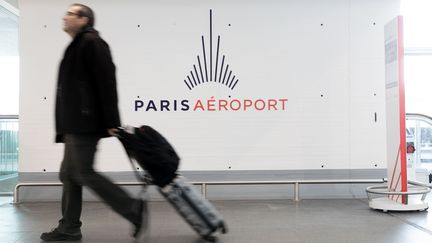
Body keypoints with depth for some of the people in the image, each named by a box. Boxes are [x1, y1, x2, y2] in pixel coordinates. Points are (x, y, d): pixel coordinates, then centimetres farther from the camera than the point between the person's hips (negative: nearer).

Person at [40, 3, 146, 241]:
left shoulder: (91, 42, -7)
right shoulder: (77, 46, 23)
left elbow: (107, 82, -17)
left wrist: (111, 121, -22)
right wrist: (65, 126, 18)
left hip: (84, 123, -10)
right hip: (76, 124, 10)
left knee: (84, 173, -10)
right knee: (69, 174, 11)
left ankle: (134, 209, -5)